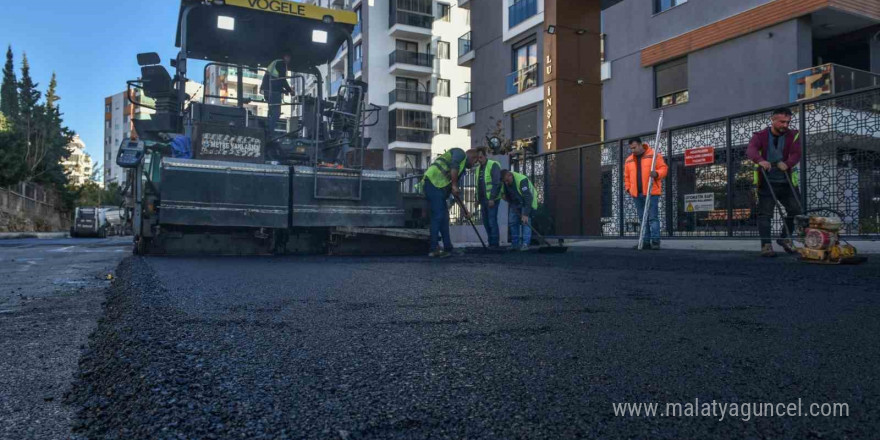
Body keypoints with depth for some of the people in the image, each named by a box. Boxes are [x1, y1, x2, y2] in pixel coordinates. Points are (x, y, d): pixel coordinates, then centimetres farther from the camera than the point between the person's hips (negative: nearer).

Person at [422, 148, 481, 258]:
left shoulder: (462, 167, 31)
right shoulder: (460, 153, 7)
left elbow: (456, 192, 32)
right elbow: (453, 166, -16)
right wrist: (454, 186, -17)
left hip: (439, 187, 10)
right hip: (433, 182, -10)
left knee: (444, 217, 11)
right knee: (438, 216, -11)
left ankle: (447, 248, 16)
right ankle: (434, 249, -10)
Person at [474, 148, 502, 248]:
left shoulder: (493, 165, -7)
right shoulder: (478, 168, 18)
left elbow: (497, 183, -15)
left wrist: (492, 198, -20)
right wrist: (478, 199, 17)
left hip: (492, 199, -8)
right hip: (483, 199, 8)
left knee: (492, 221, -9)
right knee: (486, 222, 8)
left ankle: (495, 243, -4)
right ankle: (491, 243, 15)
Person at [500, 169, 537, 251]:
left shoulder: (522, 180, -36)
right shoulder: (504, 181, -14)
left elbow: (528, 198, -39)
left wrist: (526, 214, -43)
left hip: (527, 202, -7)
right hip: (514, 201, 7)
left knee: (525, 221, -19)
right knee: (512, 222, 2)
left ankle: (525, 244, -18)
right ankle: (515, 244, 8)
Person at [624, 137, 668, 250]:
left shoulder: (654, 155, 0)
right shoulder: (629, 160, 16)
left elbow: (663, 168, -3)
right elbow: (626, 176, 21)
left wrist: (657, 173, -23)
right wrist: (628, 188, 9)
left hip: (651, 193, -5)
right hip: (636, 194, 6)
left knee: (653, 218, -8)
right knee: (642, 219, 8)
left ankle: (655, 241, -6)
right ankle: (646, 242, 12)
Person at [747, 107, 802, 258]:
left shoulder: (793, 135, 5)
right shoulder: (760, 136, -1)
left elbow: (796, 153, -10)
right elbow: (751, 150, -22)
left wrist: (787, 163, -32)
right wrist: (760, 160, -43)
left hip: (786, 182, 3)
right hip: (766, 182, -3)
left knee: (796, 209, 5)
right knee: (764, 214, -5)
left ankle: (785, 238, 25)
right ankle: (766, 245, -2)